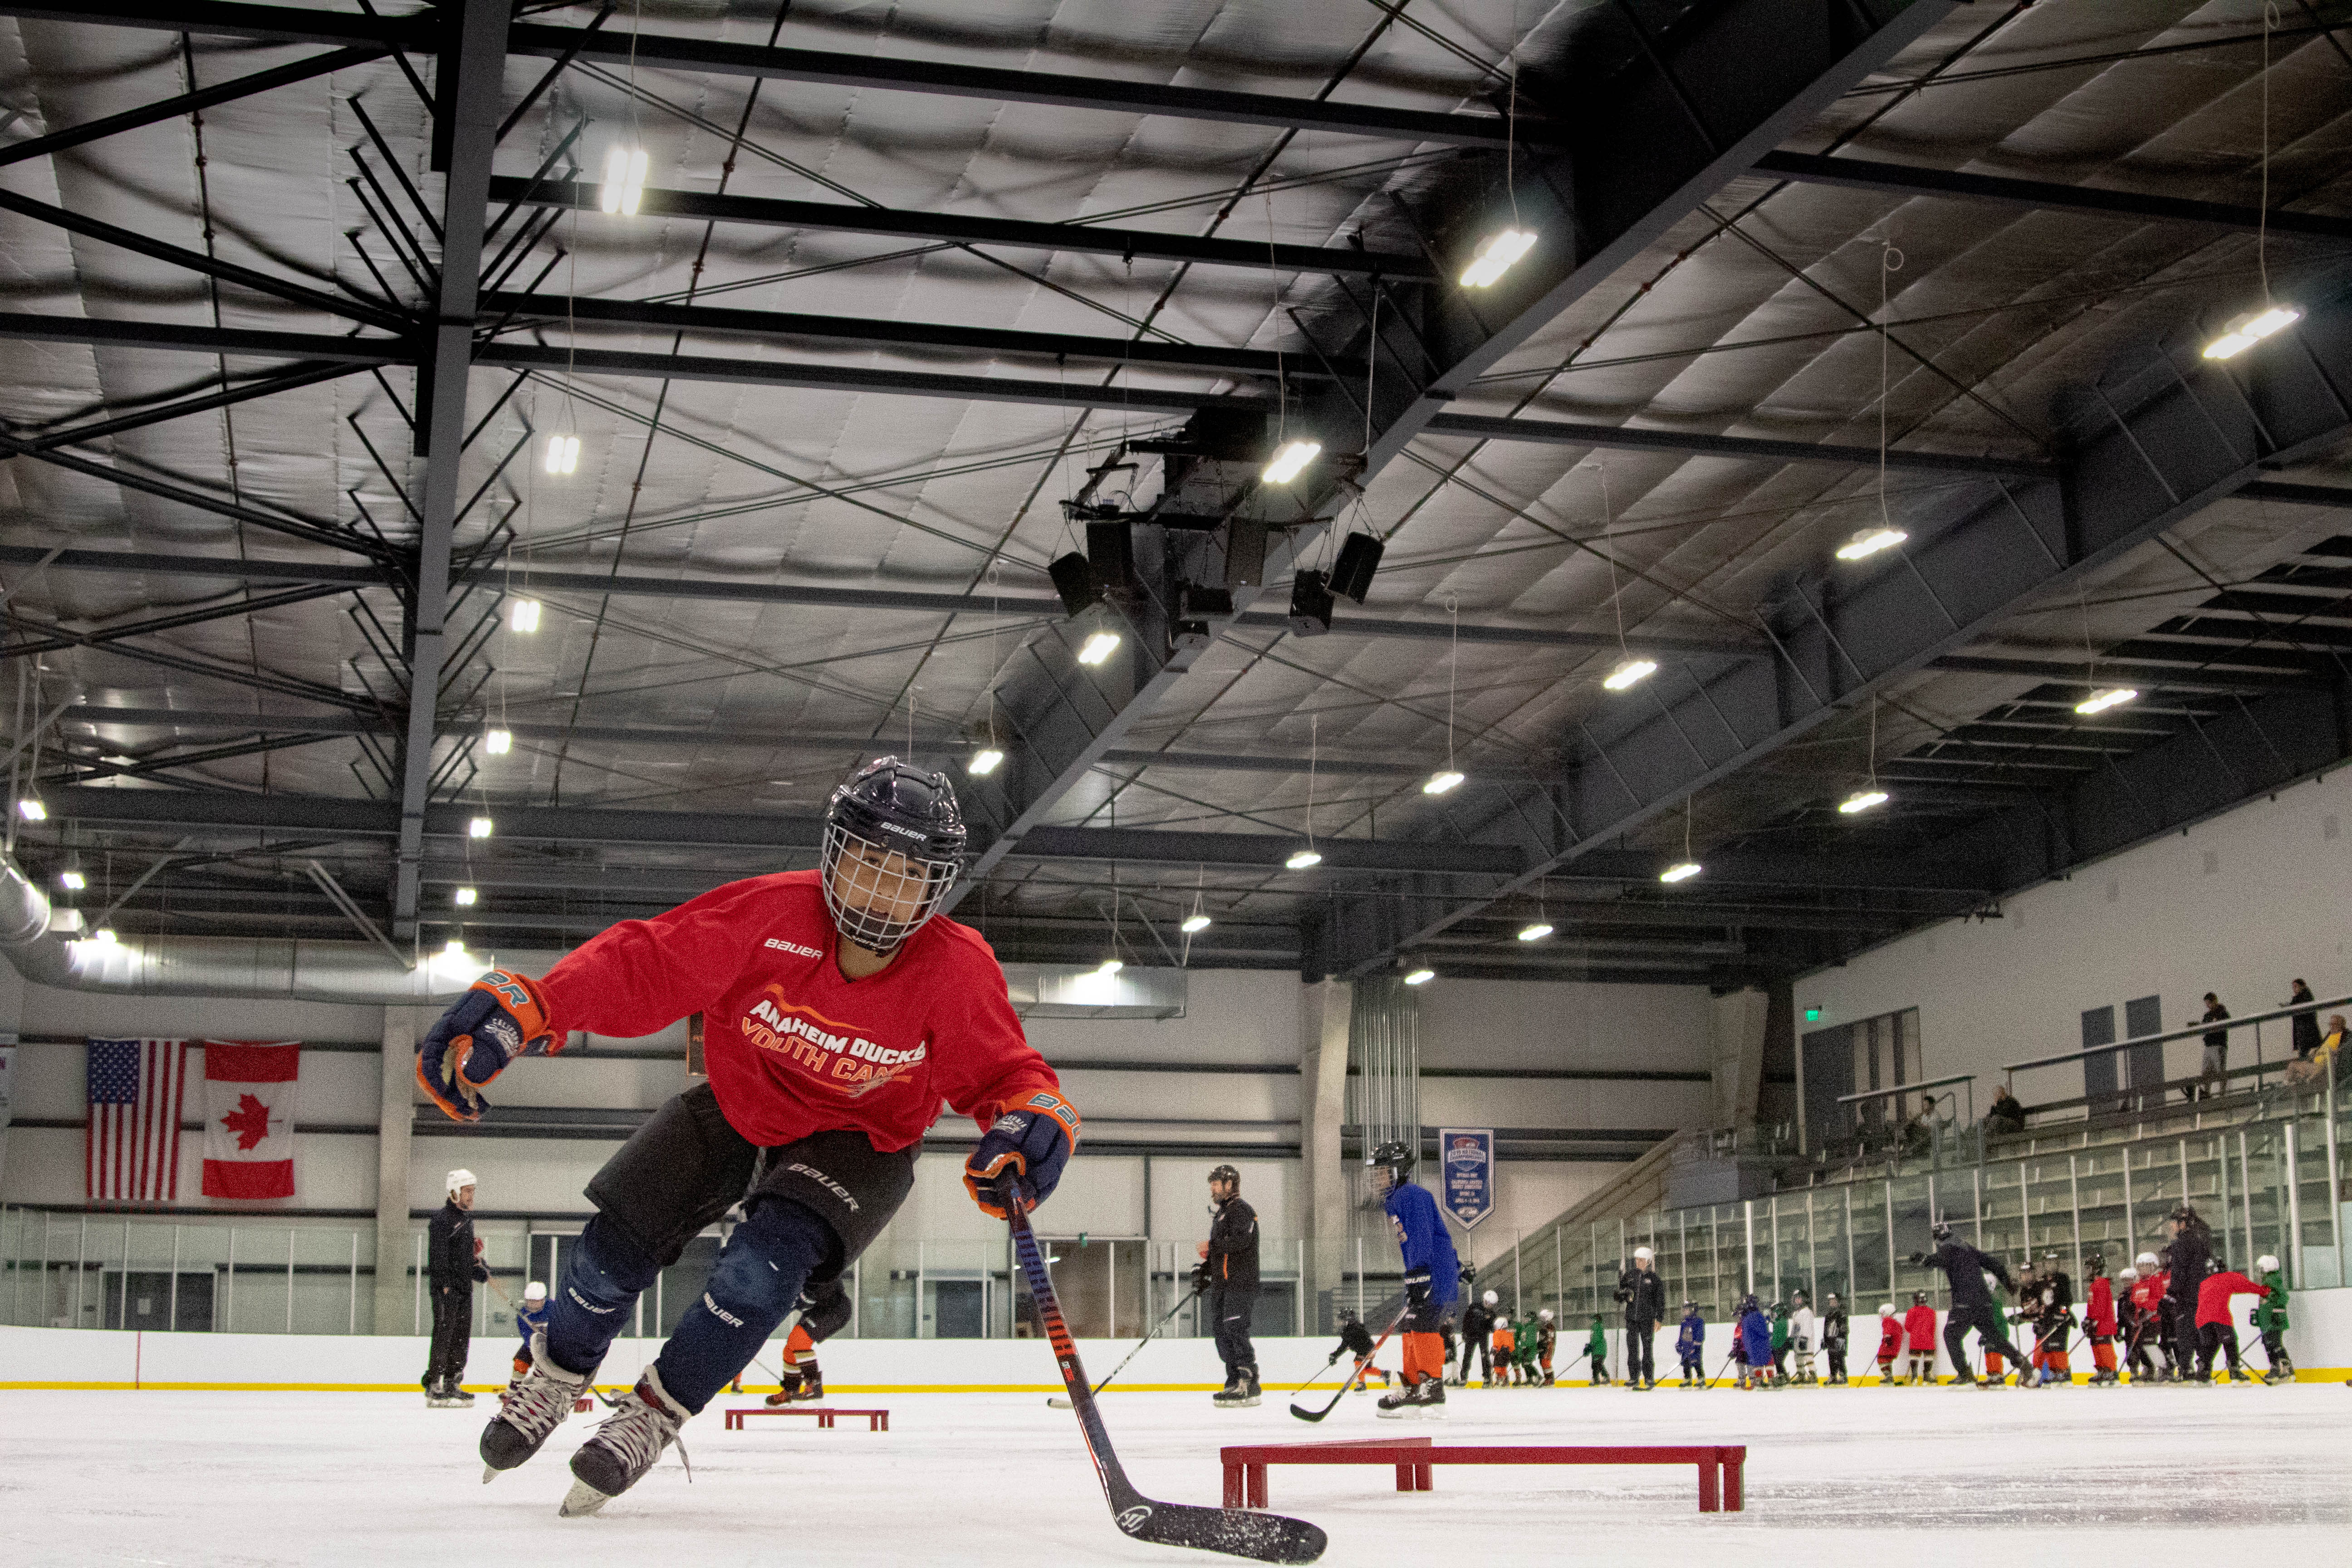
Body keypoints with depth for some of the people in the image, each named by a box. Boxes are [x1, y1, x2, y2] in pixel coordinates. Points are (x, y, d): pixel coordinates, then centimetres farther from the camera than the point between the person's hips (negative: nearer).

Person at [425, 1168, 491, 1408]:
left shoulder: (467, 1219, 19)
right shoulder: (443, 1220, -11)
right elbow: (437, 1255, -17)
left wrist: (481, 1269, 13)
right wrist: (444, 1285, -22)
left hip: (464, 1288, 9)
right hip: (446, 1288, -9)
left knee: (462, 1336, 9)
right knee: (444, 1335, -10)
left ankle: (452, 1385, 16)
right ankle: (434, 1387, -8)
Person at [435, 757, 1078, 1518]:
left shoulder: (957, 971, -26)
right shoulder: (768, 914, -28)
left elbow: (1004, 1071, -15)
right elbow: (642, 963, -27)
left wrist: (1033, 1122, -40)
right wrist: (521, 1009, -39)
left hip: (858, 1138, -2)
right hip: (738, 1107, 2)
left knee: (763, 1265, -27)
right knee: (616, 1246, -2)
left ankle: (653, 1414, -2)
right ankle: (555, 1379, 32)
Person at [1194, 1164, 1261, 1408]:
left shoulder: (1241, 1210, -7)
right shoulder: (1219, 1213, 24)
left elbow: (1241, 1240, -23)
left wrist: (1211, 1245, -18)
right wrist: (1203, 1271, 15)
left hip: (1240, 1284, -10)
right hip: (1220, 1284, 10)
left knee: (1235, 1331, -16)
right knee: (1223, 1333, 7)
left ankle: (1250, 1386, -18)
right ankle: (1235, 1384, 11)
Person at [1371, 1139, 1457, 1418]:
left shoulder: (1413, 1195, -14)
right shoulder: (1392, 1201, 20)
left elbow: (1421, 1236, -23)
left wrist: (1418, 1274, -29)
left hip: (1434, 1270, -11)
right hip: (1420, 1272, 11)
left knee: (1423, 1323, -17)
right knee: (1410, 1326, 10)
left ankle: (1433, 1389, -20)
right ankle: (1413, 1386, 14)